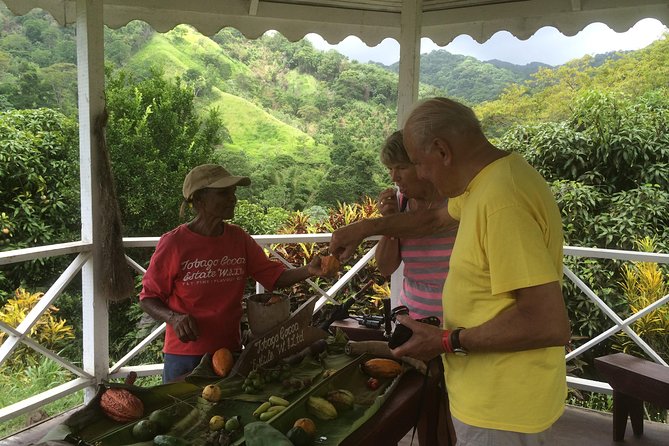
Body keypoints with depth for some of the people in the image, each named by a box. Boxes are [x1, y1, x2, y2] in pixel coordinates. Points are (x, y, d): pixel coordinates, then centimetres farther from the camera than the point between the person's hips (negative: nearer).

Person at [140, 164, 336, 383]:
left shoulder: (239, 238, 1)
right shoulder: (173, 243, -12)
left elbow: (274, 276, 3)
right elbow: (148, 297, -6)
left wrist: (308, 270, -14)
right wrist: (173, 317, -25)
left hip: (230, 349, 4)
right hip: (184, 355, -4)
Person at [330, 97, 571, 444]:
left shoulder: (501, 201, -29)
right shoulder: (492, 177, 3)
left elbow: (549, 324, -31)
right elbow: (435, 219, 21)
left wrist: (447, 341, -22)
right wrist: (365, 228, 17)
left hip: (500, 409, -9)